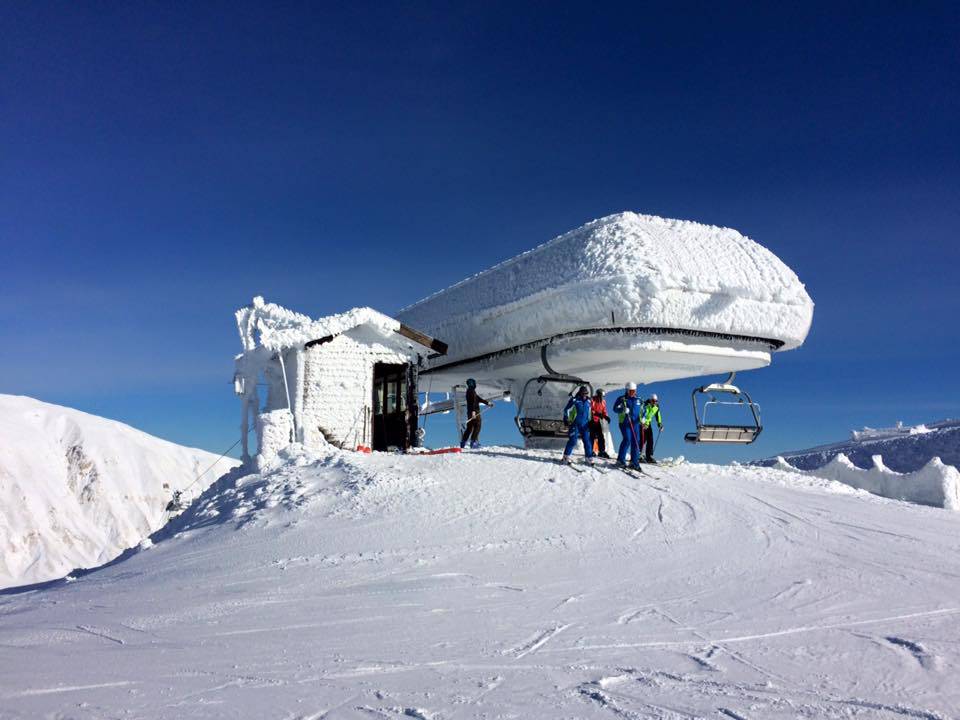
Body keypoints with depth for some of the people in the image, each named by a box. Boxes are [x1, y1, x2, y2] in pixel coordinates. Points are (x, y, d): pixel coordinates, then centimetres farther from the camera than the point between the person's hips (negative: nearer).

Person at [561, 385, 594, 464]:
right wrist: (566, 419, -3)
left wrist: (590, 421, 24)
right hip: (575, 424, -4)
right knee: (572, 441, -8)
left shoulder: (588, 401, 9)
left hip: (585, 425, 4)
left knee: (587, 441, 2)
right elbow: (566, 409, 1)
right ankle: (566, 457, 4)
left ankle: (589, 458, 9)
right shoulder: (574, 400, -5)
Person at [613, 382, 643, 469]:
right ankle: (620, 459, -8)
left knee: (636, 441, 1)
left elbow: (642, 410, 24)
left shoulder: (638, 400, 15)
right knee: (627, 440, -17)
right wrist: (623, 410, -27)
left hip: (635, 423, 5)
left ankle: (634, 462, 8)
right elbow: (615, 408, -9)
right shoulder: (621, 399, 1)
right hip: (624, 423, -5)